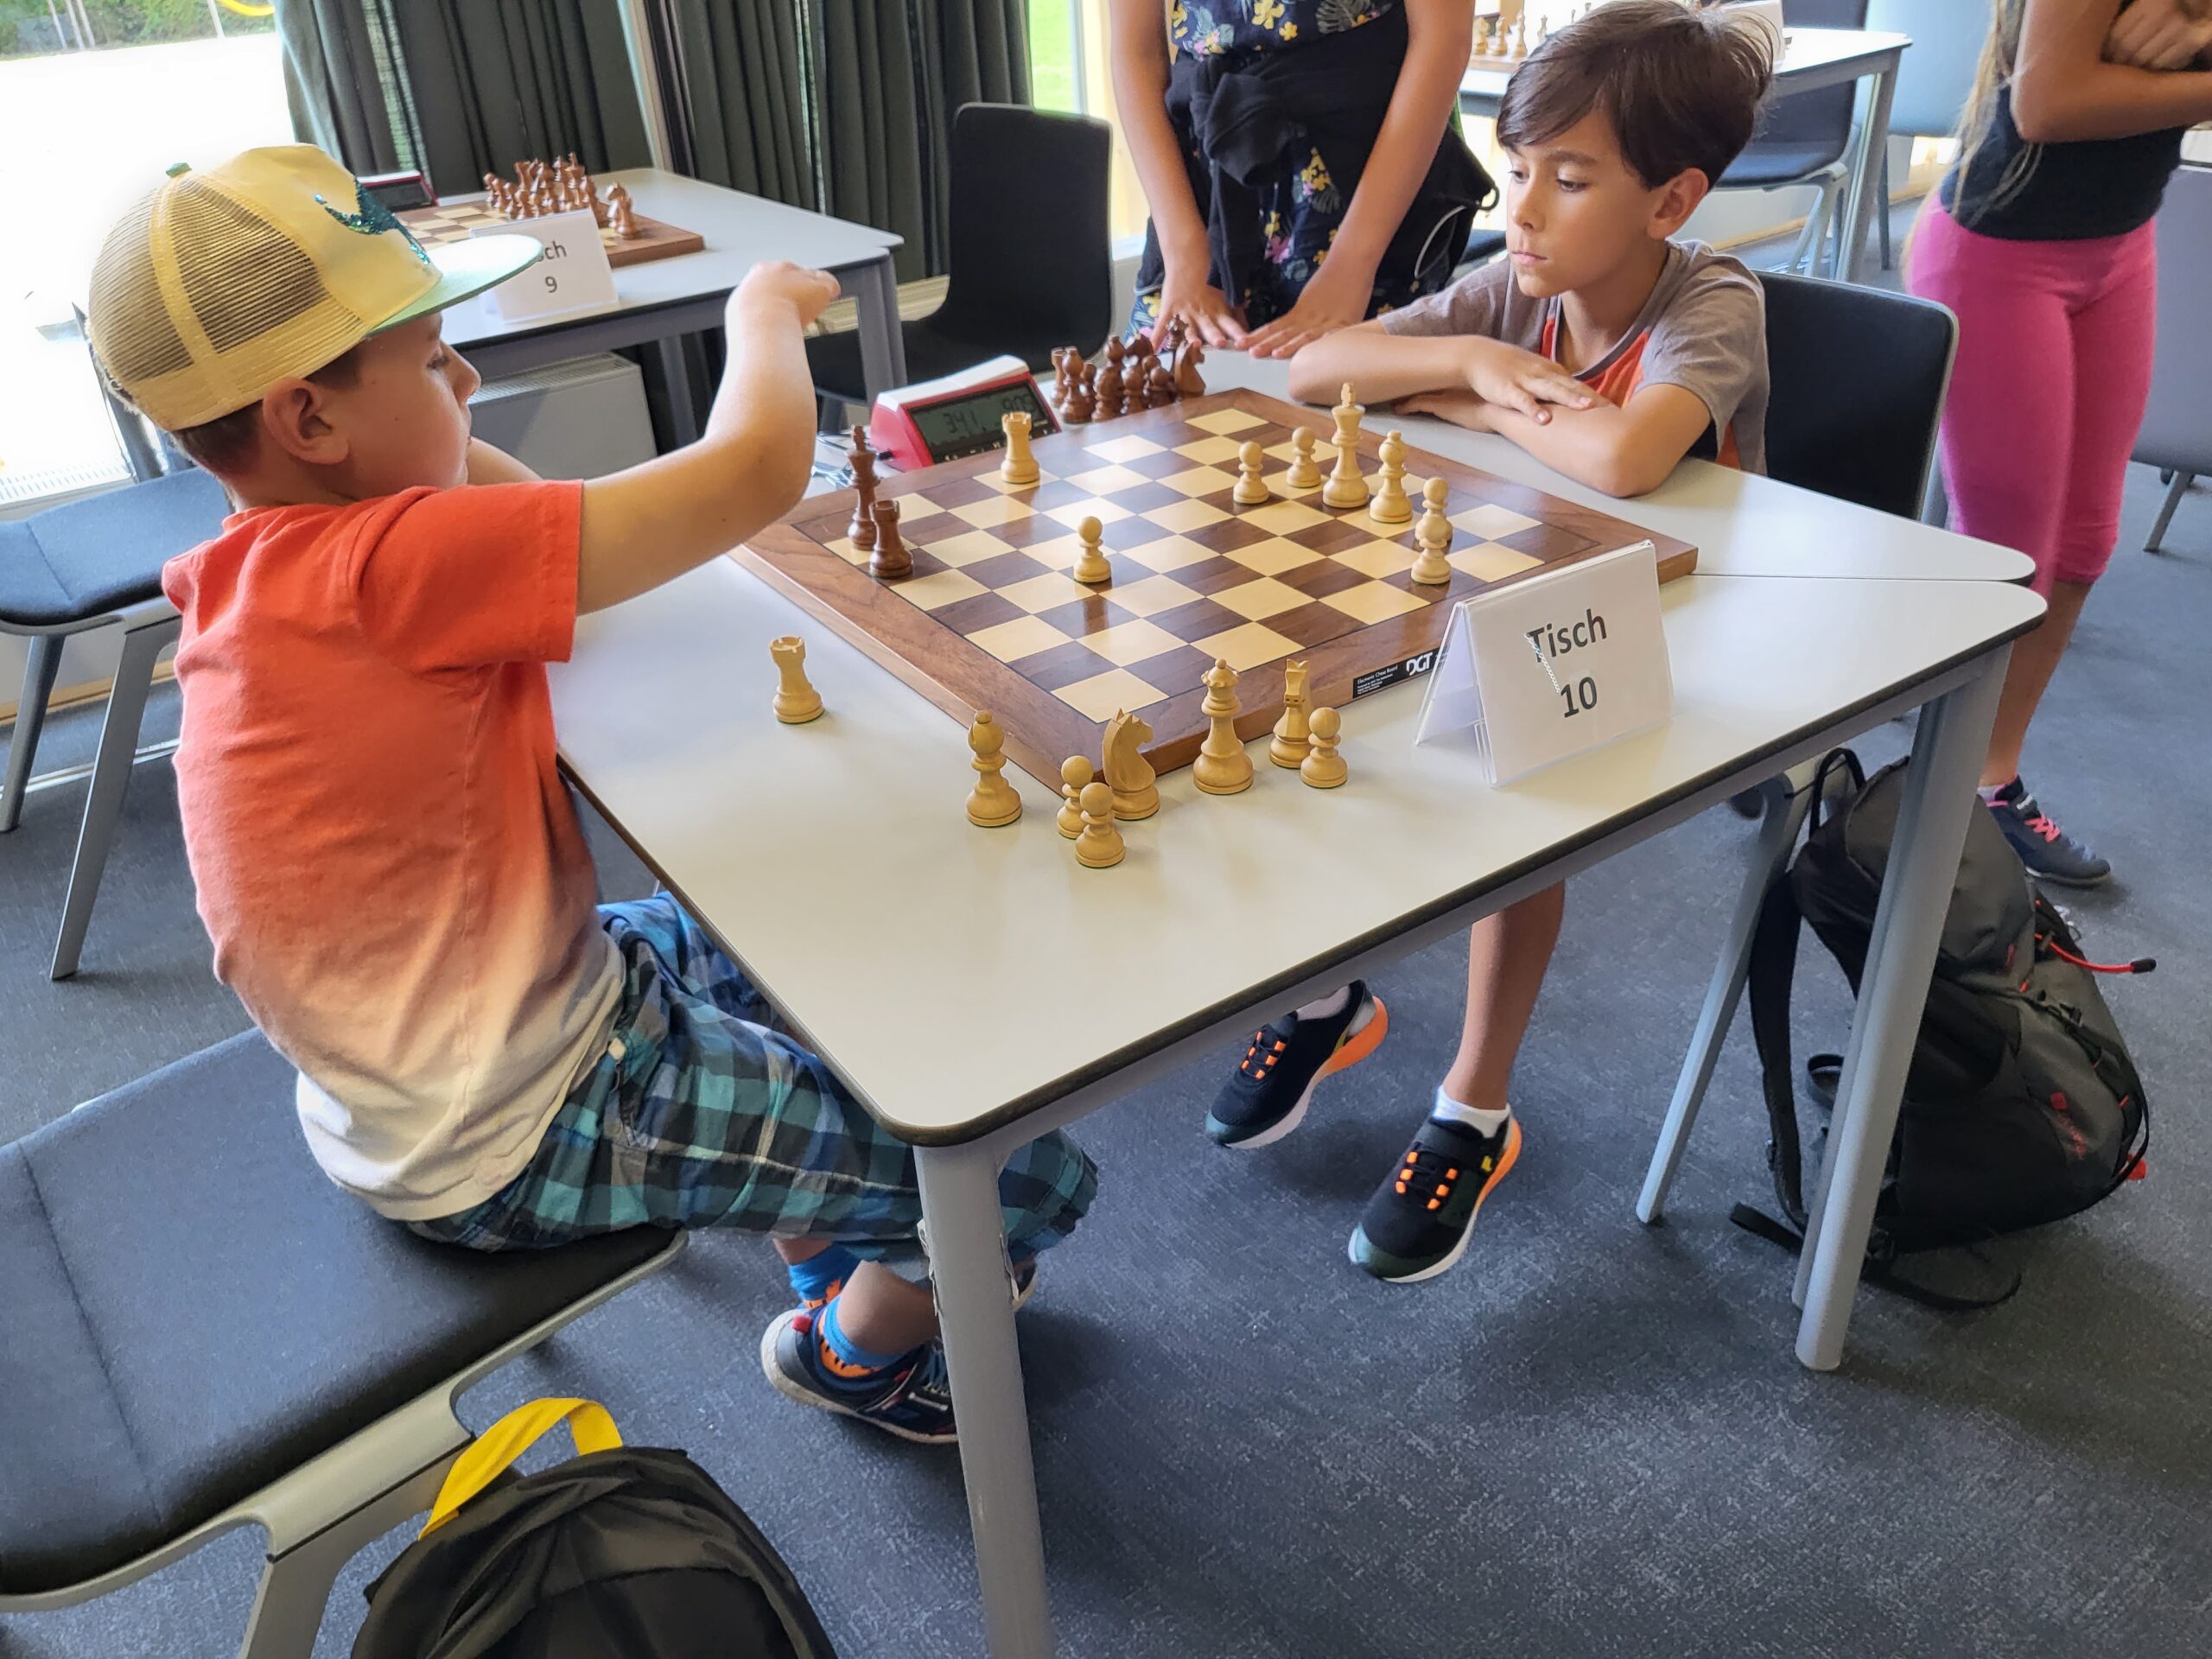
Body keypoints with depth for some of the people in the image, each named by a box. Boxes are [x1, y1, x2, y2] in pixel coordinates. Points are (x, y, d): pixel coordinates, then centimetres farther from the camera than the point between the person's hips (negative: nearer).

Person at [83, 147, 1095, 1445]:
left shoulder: (269, 566, -2)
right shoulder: (379, 570, -31)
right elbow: (758, 467, -32)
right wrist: (766, 304, -15)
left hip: (412, 1077, 10)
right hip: (514, 1137, -10)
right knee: (1042, 1161, -5)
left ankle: (828, 1229, 41)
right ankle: (860, 1343, 26)